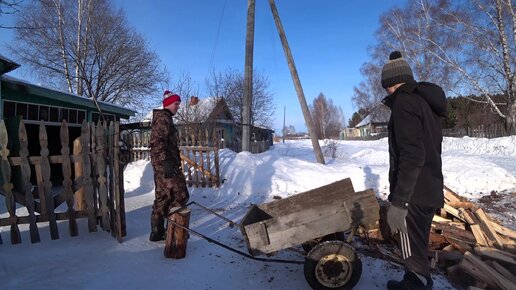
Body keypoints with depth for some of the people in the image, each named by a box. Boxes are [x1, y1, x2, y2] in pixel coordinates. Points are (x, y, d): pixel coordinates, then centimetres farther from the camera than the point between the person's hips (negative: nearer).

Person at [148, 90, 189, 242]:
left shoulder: (166, 118, 22)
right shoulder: (163, 118, -10)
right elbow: (157, 142, -21)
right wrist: (166, 161, -27)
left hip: (162, 165, 10)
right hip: (165, 164, -10)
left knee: (162, 198, 13)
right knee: (180, 196, -4)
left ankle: (157, 232, 20)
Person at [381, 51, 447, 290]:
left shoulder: (404, 102, -14)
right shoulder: (426, 103, 16)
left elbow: (411, 157, -24)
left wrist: (398, 202, -23)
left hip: (414, 195, -10)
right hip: (430, 191, 10)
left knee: (414, 252, 1)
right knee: (417, 248, 22)